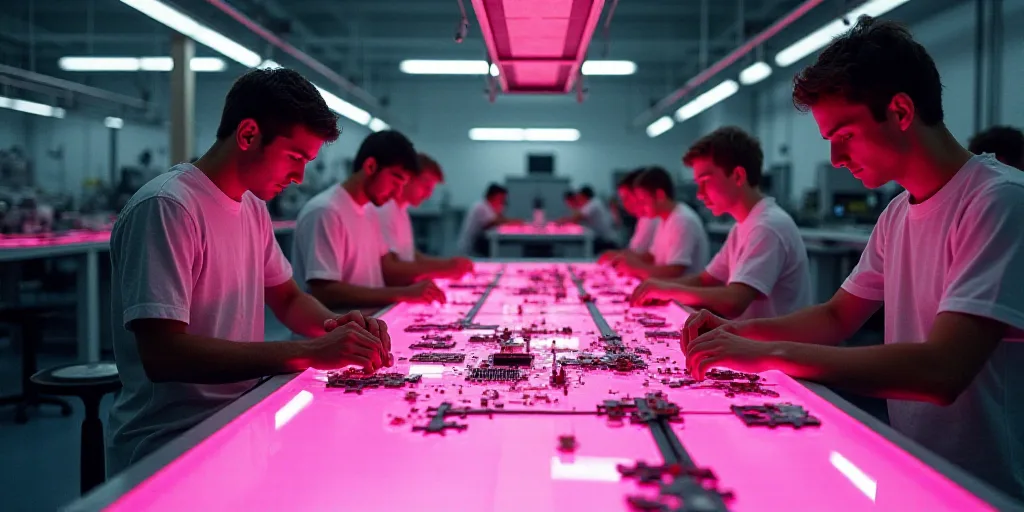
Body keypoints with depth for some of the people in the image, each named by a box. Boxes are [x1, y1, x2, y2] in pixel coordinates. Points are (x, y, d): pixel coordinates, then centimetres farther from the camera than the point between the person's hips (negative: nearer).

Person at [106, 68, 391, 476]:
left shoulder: (253, 208, 9)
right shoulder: (166, 207, -18)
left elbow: (288, 299, 18)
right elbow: (162, 354, -25)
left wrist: (335, 326, -5)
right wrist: (309, 352, -29)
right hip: (171, 451, -8)